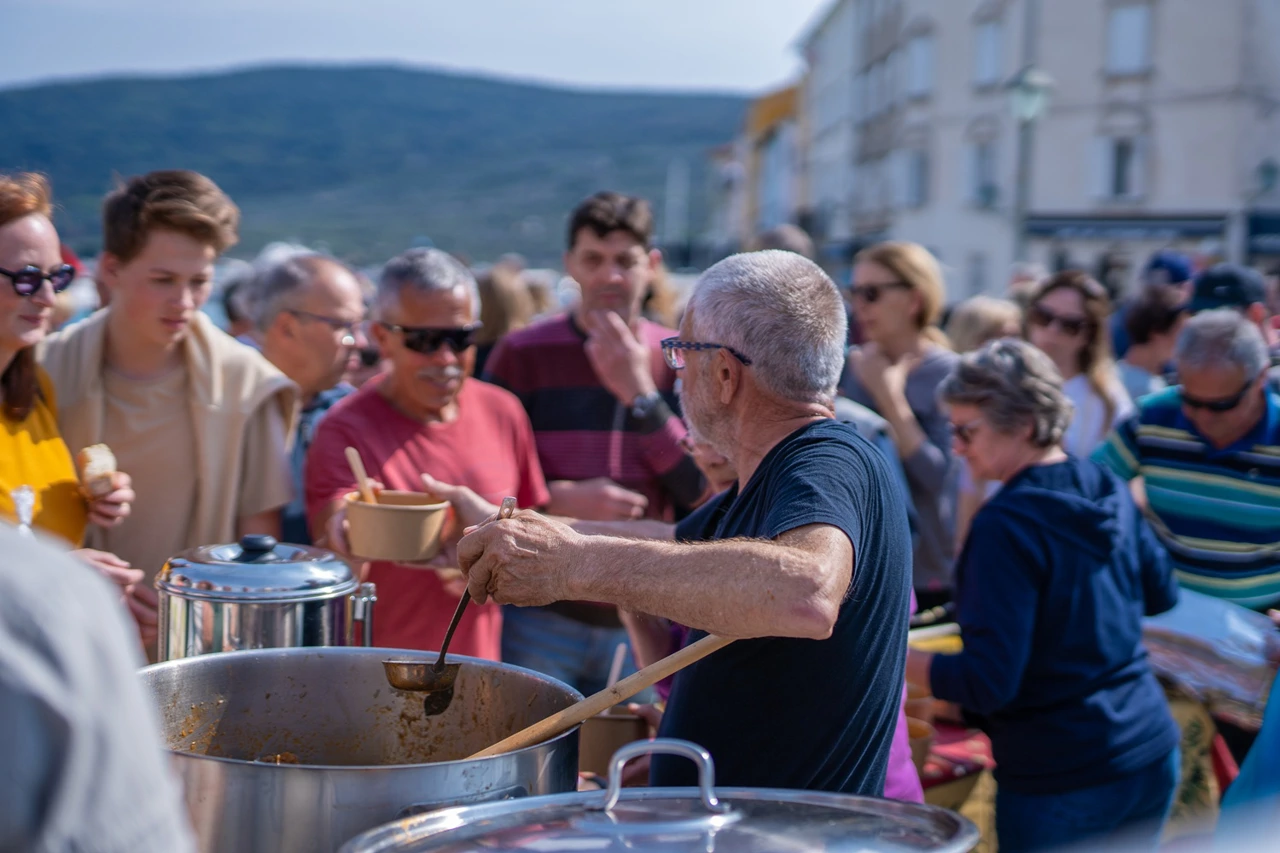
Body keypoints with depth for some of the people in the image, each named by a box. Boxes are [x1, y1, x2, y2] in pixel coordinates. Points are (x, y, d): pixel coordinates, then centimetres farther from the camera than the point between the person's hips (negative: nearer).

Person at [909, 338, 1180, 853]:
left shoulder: (1007, 526, -20)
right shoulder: (1109, 489, 2)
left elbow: (988, 683, -23)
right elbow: (1162, 595, 18)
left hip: (1061, 783, -7)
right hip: (1154, 756, 8)